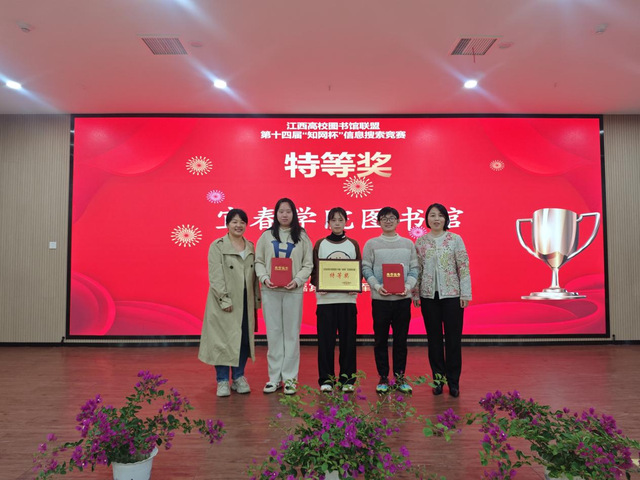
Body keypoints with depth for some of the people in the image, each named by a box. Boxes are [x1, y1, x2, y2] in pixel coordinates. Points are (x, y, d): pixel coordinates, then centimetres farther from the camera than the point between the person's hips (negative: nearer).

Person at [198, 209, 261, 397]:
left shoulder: (251, 247, 11)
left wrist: (256, 300, 7)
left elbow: (254, 275, 11)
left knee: (244, 339, 7)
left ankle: (238, 378, 21)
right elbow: (216, 276, -9)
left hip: (245, 302, 4)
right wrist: (224, 300, -16)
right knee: (223, 339, 0)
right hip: (225, 302, -4)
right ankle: (222, 381, 12)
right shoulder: (217, 246, -2)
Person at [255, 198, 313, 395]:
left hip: (293, 291, -1)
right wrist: (264, 278, -10)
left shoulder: (302, 237, 5)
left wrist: (297, 281, -13)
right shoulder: (266, 236, 8)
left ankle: (290, 378, 14)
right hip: (270, 291, 1)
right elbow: (259, 261, 7)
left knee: (291, 334, 4)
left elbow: (308, 264, 3)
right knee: (273, 334, 6)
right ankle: (274, 377, 17)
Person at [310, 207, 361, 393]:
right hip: (325, 299, -1)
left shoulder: (353, 244, 10)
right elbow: (313, 270, 5)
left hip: (348, 299, 1)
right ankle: (326, 378, 12)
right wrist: (317, 285, -12)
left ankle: (347, 378, 15)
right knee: (326, 340, 1)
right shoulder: (320, 244, 7)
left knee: (348, 339, 3)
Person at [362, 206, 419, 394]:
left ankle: (400, 377, 20)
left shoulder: (408, 244, 9)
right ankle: (383, 377, 16)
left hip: (403, 298, 2)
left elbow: (414, 268, 7)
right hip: (380, 299, -1)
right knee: (380, 340, 5)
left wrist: (408, 286, -9)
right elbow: (366, 268, -1)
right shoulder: (371, 244, 4)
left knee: (401, 339, 8)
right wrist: (377, 286, -15)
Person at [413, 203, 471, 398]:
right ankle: (438, 379, 22)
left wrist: (465, 294, -7)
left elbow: (464, 267, -3)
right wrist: (415, 294, 4)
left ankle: (453, 381, 17)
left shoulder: (456, 239, -2)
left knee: (453, 338, 4)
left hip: (452, 294, -2)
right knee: (434, 338, 9)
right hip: (429, 295, 2)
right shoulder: (420, 242, 4)